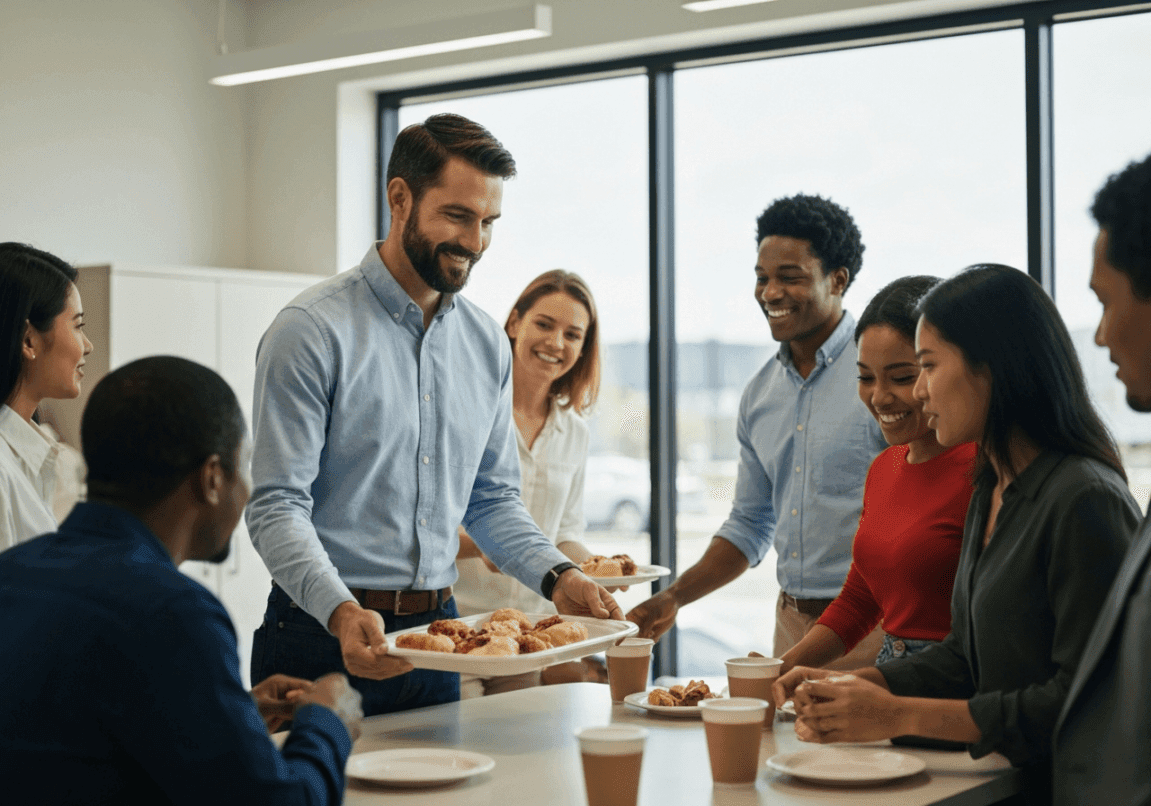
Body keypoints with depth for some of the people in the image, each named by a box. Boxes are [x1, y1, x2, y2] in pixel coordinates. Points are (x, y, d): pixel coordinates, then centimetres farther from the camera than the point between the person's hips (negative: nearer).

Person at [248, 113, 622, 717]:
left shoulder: (487, 343, 7)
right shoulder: (312, 329, -12)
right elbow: (278, 507, -16)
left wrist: (557, 576, -3)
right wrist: (343, 613, -31)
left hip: (437, 631, 6)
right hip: (325, 637, -5)